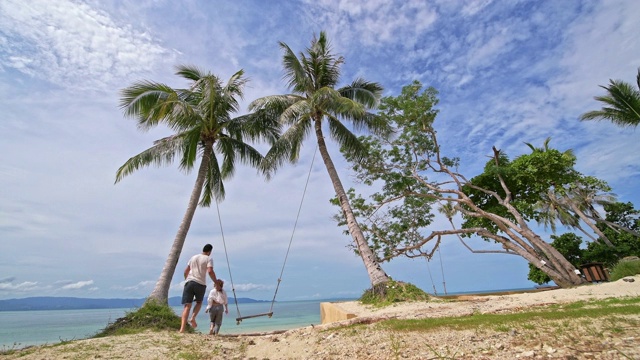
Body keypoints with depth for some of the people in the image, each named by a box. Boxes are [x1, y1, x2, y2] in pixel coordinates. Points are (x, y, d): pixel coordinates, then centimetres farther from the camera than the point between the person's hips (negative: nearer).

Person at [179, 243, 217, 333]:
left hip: (189, 282, 3)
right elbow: (210, 271, -11)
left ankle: (182, 329, -8)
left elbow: (186, 272, 23)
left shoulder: (193, 257, 20)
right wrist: (216, 282, -2)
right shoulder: (209, 258, 4)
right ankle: (193, 318, 0)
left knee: (187, 305, 2)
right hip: (200, 283, -3)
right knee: (199, 302, 22)